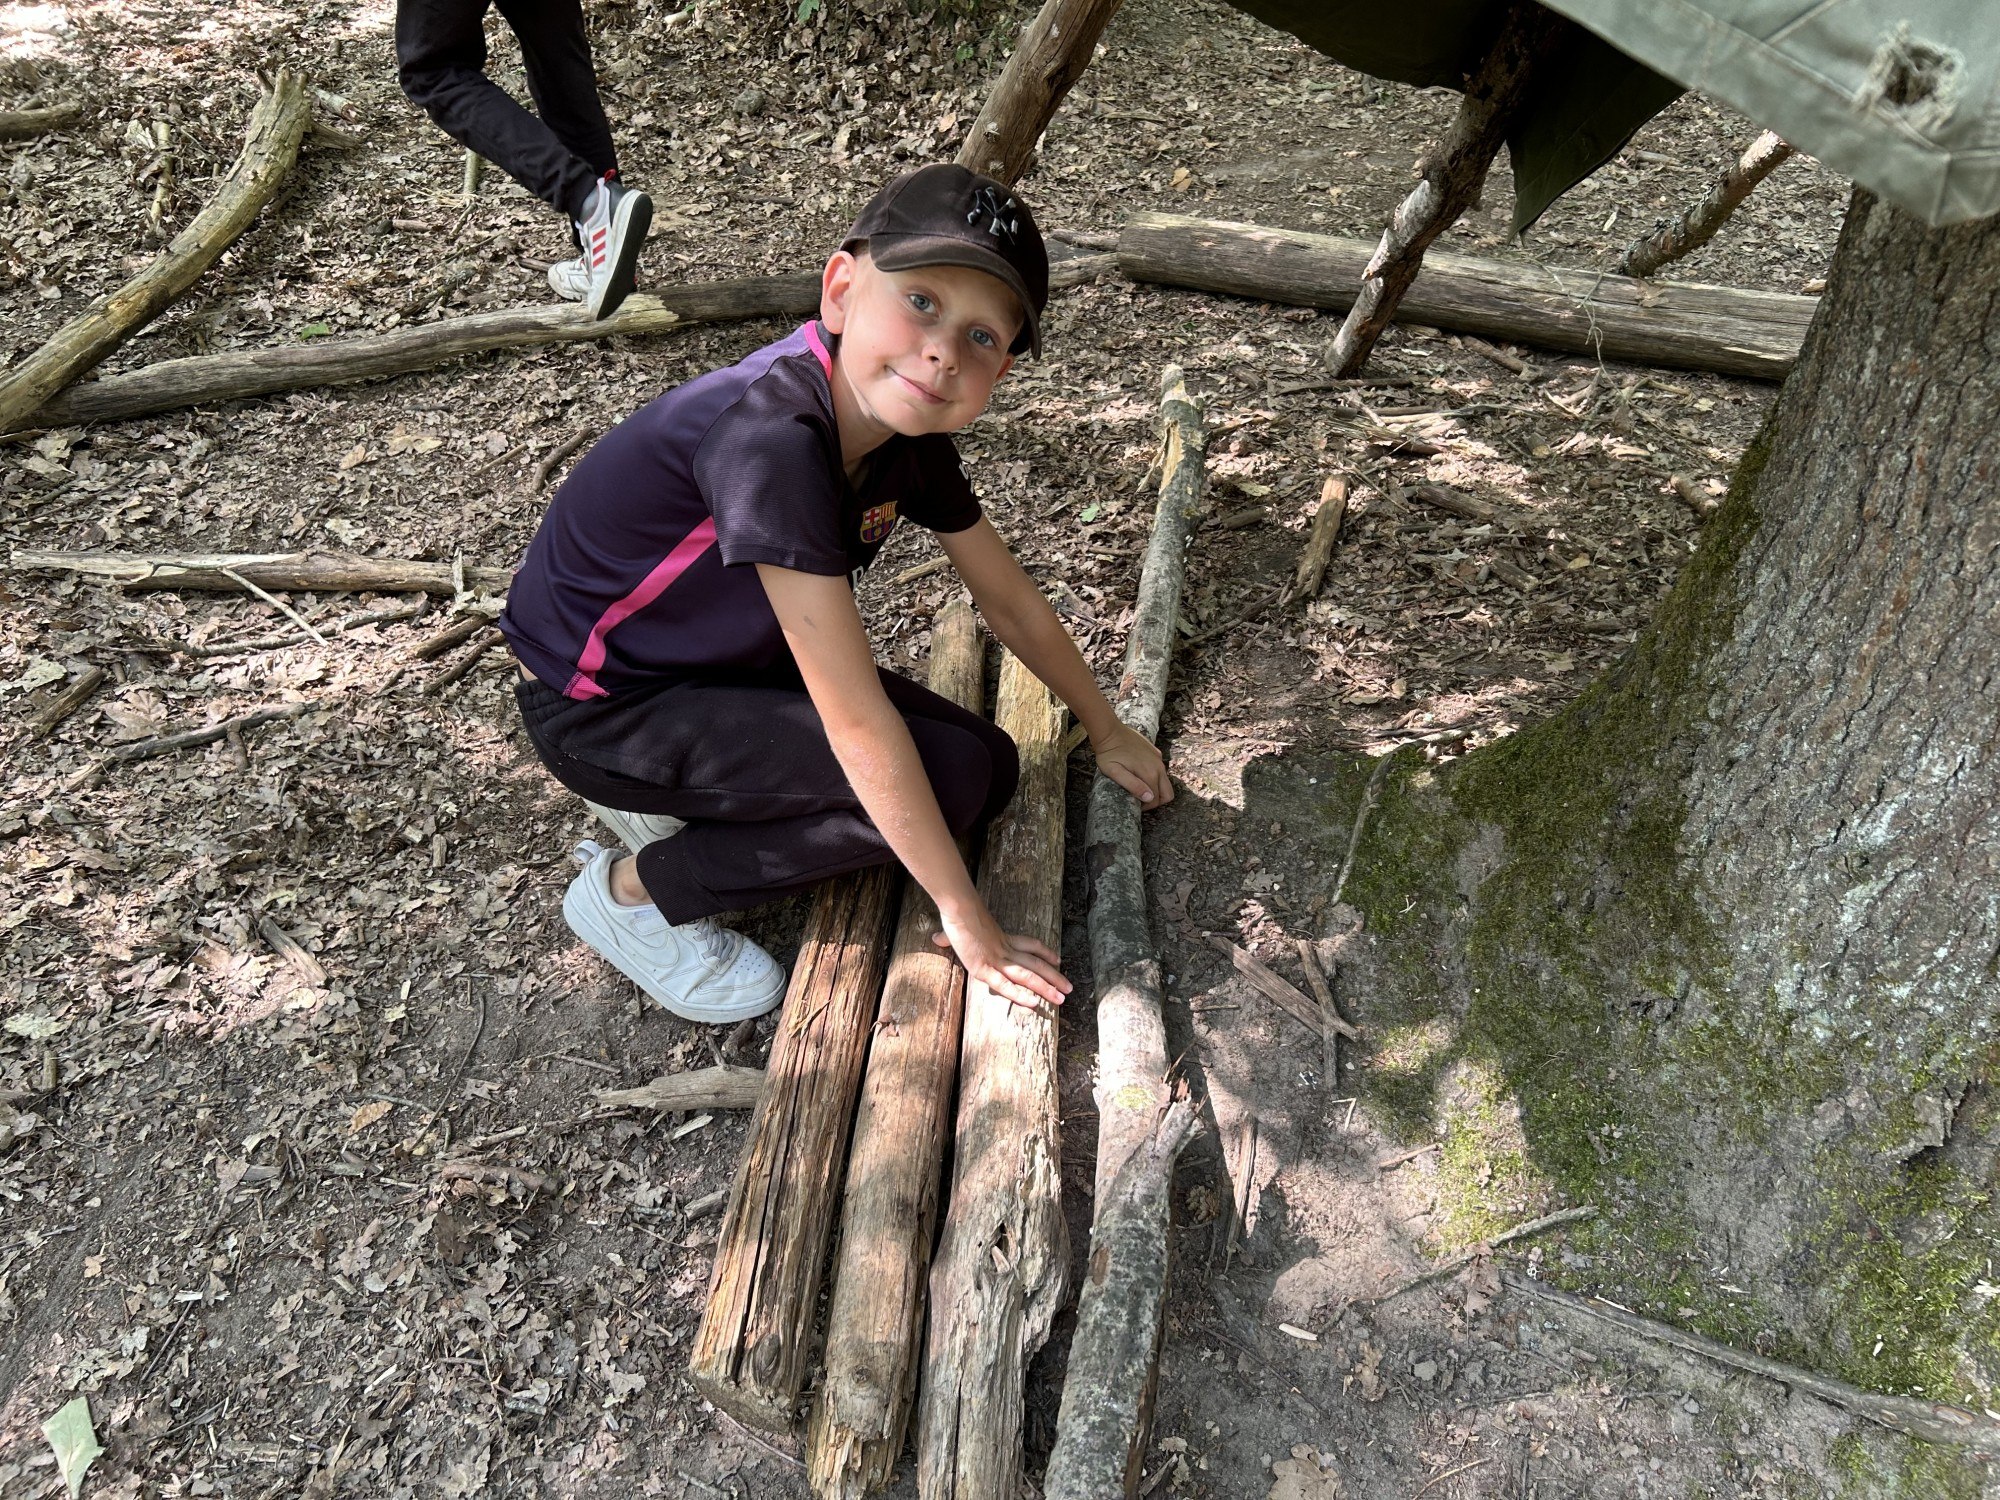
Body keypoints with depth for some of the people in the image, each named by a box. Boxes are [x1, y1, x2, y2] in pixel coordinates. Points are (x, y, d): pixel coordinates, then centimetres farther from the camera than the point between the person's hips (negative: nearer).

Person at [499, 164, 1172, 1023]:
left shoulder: (906, 433, -9)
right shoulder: (772, 438, -35)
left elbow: (1011, 604, 6)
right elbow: (857, 720, -33)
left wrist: (1106, 733, 16)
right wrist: (965, 919, -25)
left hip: (726, 660, 8)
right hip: (596, 704, -8)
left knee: (989, 767, 3)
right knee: (949, 778, -19)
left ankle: (678, 799, 10)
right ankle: (634, 890, -5)